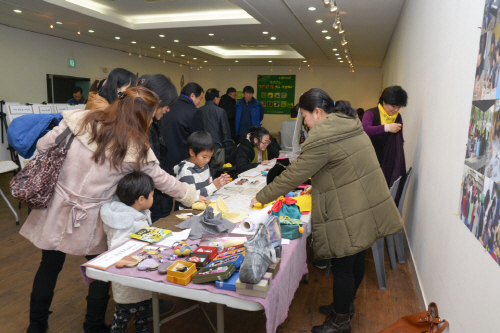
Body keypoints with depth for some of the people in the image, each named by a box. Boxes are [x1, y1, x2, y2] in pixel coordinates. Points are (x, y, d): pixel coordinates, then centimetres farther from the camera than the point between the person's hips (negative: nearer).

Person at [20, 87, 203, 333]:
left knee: (49, 266, 21)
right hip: (90, 222, -3)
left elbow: (43, 147, -2)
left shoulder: (80, 120, -9)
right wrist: (194, 197, 10)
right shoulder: (136, 148, -15)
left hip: (55, 210, 4)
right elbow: (163, 181, -4)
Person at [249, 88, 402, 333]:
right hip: (368, 209, 10)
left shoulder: (323, 140, -21)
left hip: (348, 216, -9)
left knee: (342, 268, 7)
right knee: (356, 261, 22)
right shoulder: (350, 125, 8)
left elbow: (294, 175, -17)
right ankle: (346, 305, 43)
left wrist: (262, 197, -6)